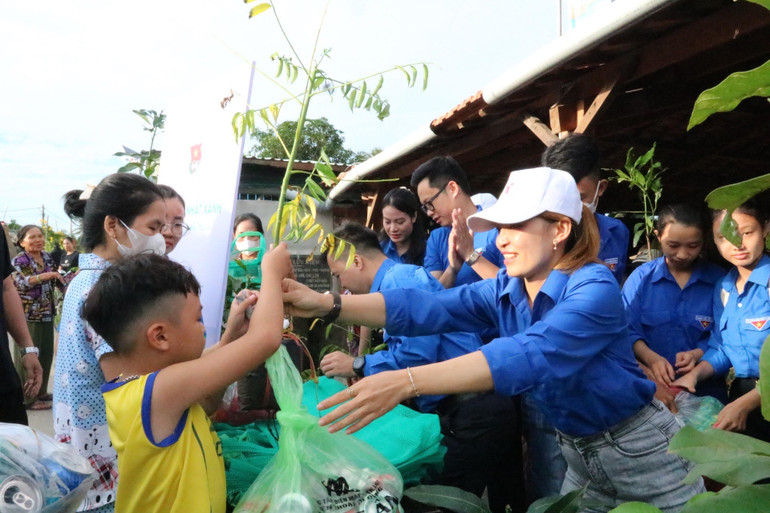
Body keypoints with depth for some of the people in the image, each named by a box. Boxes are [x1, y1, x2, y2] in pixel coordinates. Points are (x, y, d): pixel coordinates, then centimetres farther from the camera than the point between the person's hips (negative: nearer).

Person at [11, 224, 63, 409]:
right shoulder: (18, 261, -9)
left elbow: (57, 281, 18)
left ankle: (41, 392, 25)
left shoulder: (47, 257, 8)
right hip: (27, 315, -6)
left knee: (47, 353, 12)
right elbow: (19, 282, -24)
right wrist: (44, 276, -33)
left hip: (47, 313, 6)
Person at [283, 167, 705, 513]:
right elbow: (430, 307, -19)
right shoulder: (505, 290, -5)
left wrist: (406, 382, -54)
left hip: (639, 449, -6)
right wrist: (327, 304, -32)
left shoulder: (595, 289, -27)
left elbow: (531, 355, -44)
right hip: (578, 451, 6)